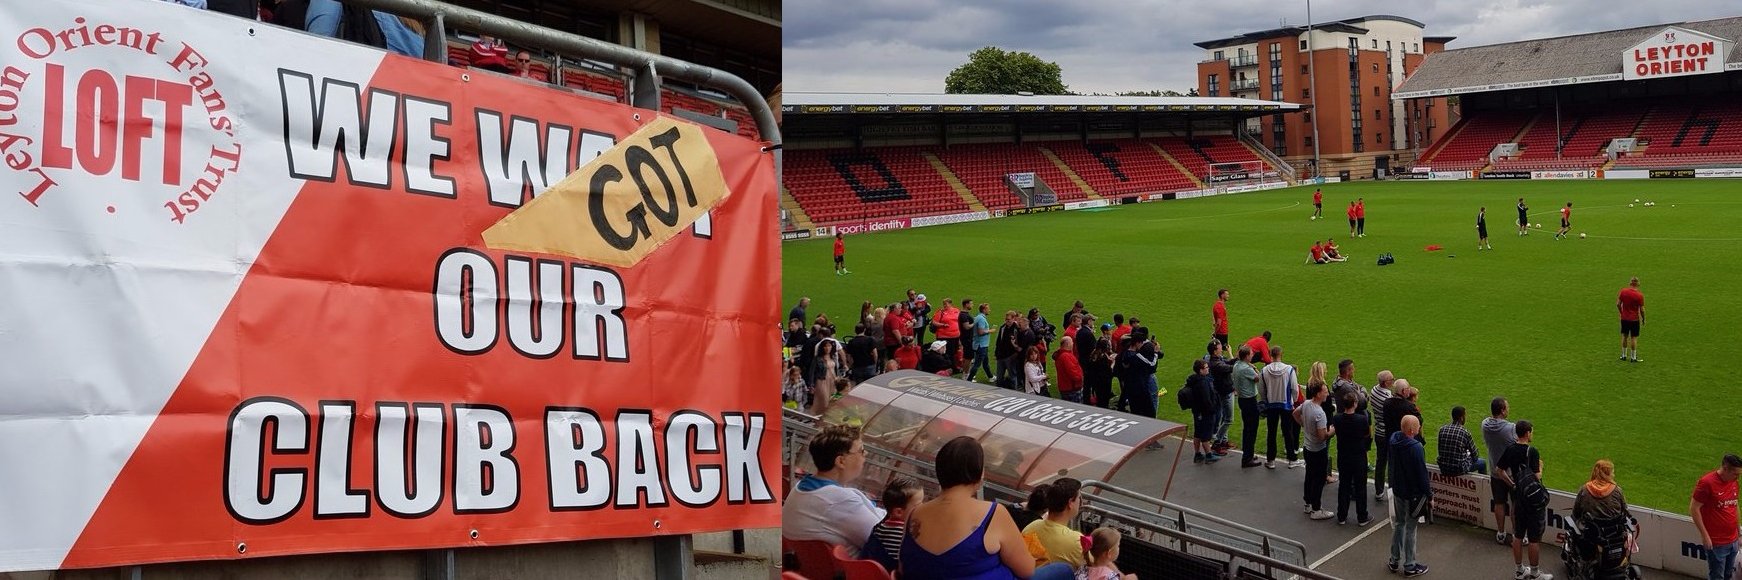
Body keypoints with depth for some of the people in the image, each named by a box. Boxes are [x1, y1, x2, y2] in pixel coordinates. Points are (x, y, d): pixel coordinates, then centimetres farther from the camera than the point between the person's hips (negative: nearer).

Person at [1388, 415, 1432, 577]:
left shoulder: (1394, 439, -5)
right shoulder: (1415, 447, -28)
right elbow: (1422, 474, -20)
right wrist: (1430, 496, -11)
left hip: (1398, 490, 7)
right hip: (1413, 494, -7)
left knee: (1398, 524, 20)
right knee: (1410, 529, 5)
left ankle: (1394, 561, 30)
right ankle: (1409, 566, 18)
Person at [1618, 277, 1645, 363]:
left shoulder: (1623, 291, -8)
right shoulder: (1640, 295, -15)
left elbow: (1618, 304, -4)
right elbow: (1642, 310, -11)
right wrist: (1644, 319, 4)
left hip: (1624, 318, 3)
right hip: (1634, 319, -3)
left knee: (1624, 336, 15)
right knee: (1634, 338, 5)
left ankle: (1624, 355, 23)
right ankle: (1633, 357, 11)